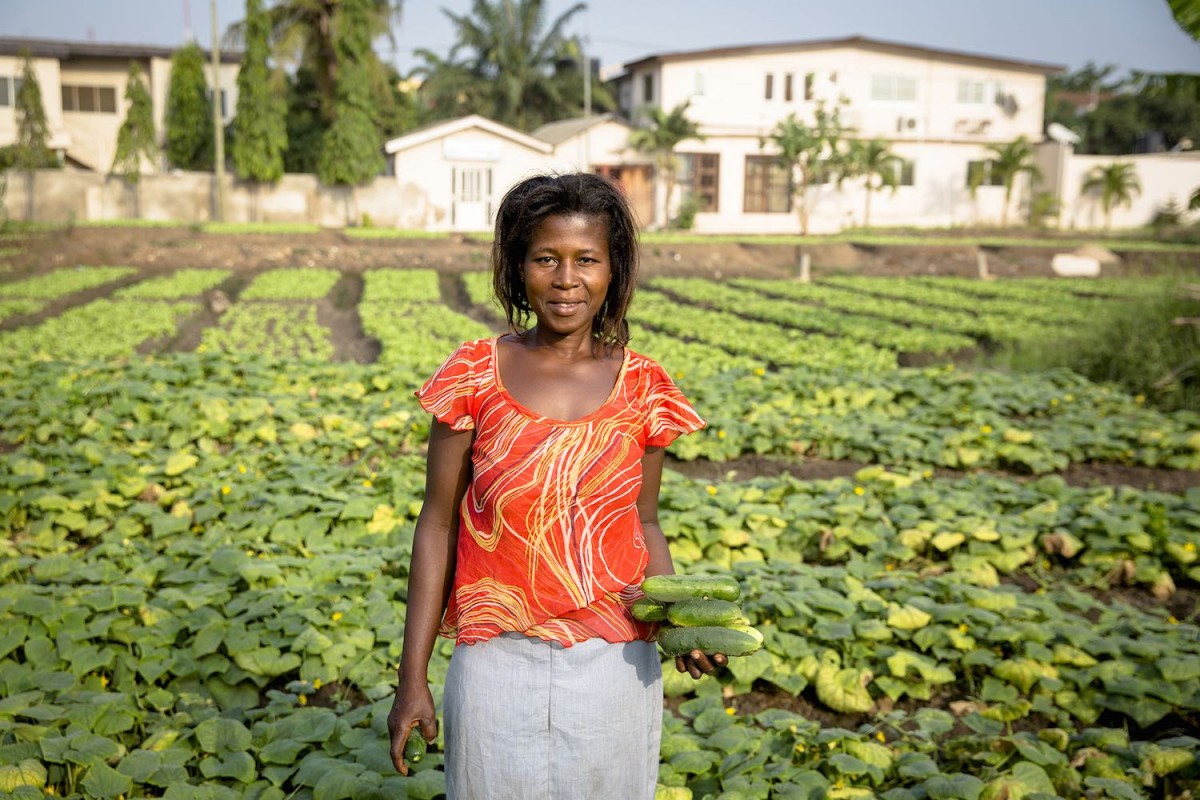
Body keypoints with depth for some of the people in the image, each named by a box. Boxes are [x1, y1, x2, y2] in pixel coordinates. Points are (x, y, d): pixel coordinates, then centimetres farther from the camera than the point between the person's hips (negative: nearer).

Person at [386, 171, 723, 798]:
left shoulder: (643, 389, -2)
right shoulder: (475, 377, -6)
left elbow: (644, 524, 8)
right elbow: (437, 525, -1)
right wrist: (412, 680, -1)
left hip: (615, 667, 1)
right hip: (498, 666, -1)